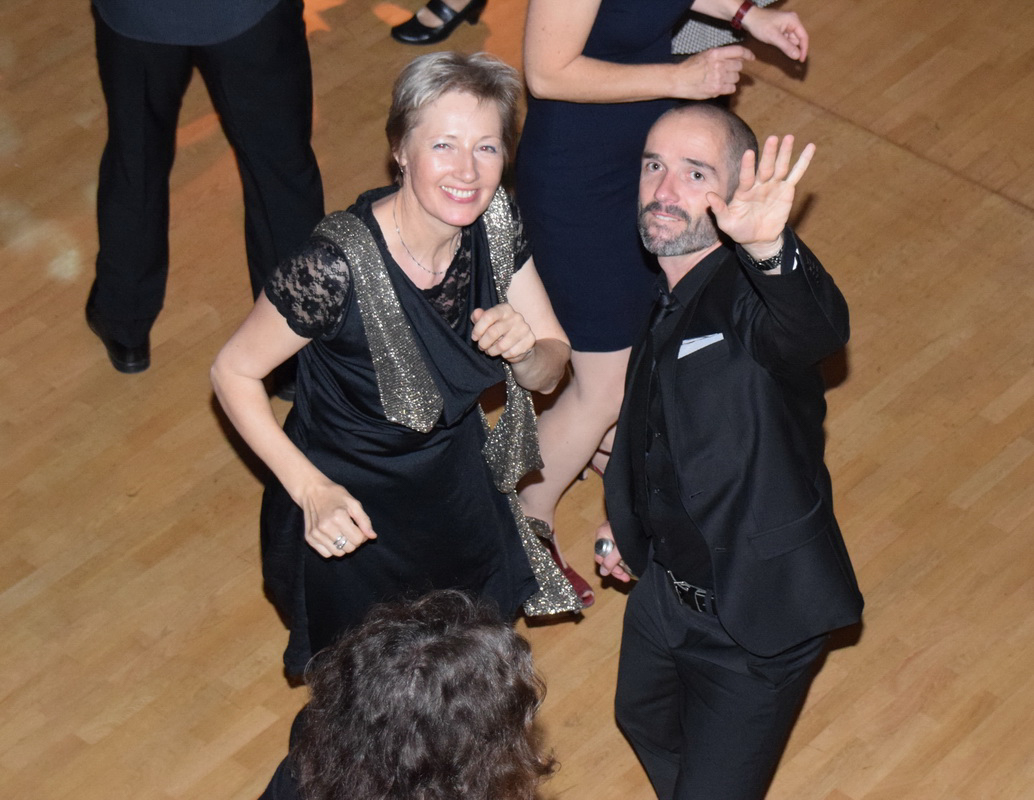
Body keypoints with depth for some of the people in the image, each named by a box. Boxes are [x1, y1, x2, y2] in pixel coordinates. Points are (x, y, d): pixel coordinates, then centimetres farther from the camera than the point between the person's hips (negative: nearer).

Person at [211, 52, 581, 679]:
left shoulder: (495, 221, -16)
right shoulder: (339, 265, -34)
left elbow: (551, 371, -5)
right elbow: (234, 373, -20)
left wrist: (525, 349, -28)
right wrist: (311, 490, -28)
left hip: (459, 486, 6)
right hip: (351, 509, -5)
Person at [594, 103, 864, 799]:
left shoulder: (755, 296, -29)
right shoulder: (668, 297, -3)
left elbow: (819, 327, -55)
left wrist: (769, 248, -75)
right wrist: (629, 517, 20)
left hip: (755, 619, -8)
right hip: (666, 583, 8)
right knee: (646, 723, 31)